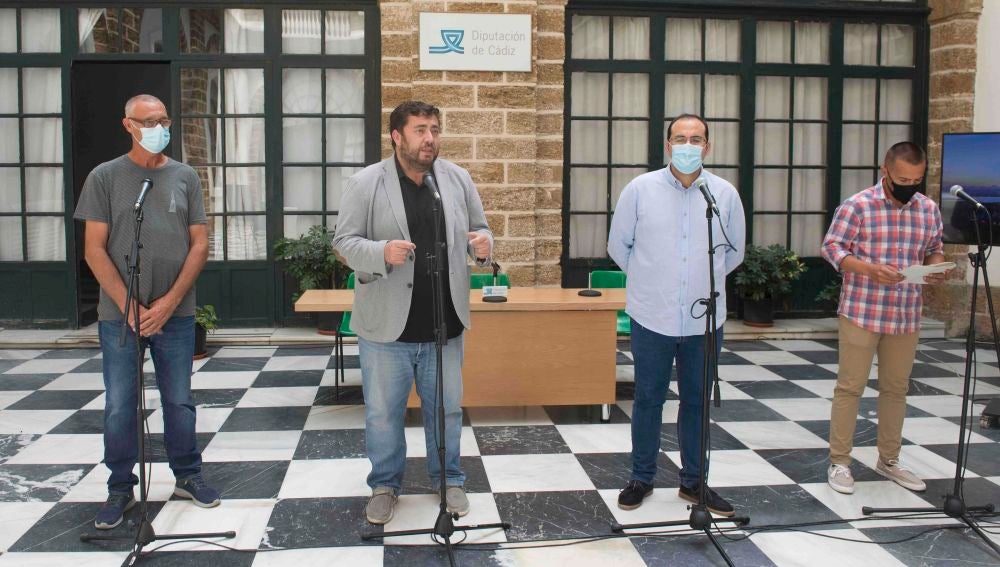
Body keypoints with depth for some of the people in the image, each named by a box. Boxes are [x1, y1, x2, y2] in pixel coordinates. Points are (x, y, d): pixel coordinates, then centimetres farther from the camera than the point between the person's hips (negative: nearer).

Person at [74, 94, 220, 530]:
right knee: (119, 406, 6)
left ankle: (187, 476, 24)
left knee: (179, 401, 9)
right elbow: (94, 250, -2)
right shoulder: (105, 177, 1)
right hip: (118, 314, -1)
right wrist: (129, 306, -10)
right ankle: (120, 489, 19)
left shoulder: (185, 177, 6)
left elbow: (200, 245, 3)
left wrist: (169, 302, -7)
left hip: (176, 313, 1)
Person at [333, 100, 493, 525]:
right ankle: (385, 484, 29)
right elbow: (344, 241, -7)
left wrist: (483, 244, -12)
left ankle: (449, 478, 33)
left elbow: (479, 229, 11)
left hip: (444, 324, 3)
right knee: (383, 411, 10)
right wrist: (382, 252, -26)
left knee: (446, 407, 15)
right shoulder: (365, 183, -6)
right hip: (386, 325, -2)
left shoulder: (458, 179, 4)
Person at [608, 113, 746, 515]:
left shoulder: (725, 194, 0)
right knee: (648, 400, 9)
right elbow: (618, 246, 7)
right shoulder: (640, 189, -4)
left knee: (697, 401, 12)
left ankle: (694, 481, 26)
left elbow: (734, 252, 15)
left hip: (705, 319, 2)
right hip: (652, 318, -1)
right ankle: (641, 478, 24)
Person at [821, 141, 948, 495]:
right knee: (850, 387, 1)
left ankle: (888, 459, 28)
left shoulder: (929, 209, 7)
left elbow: (934, 250, 17)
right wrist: (870, 269, -24)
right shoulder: (857, 206, -9)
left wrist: (937, 268, -7)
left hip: (907, 316, 5)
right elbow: (832, 247, -9)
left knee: (896, 388, 14)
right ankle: (839, 462, 10)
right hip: (861, 313, -5)